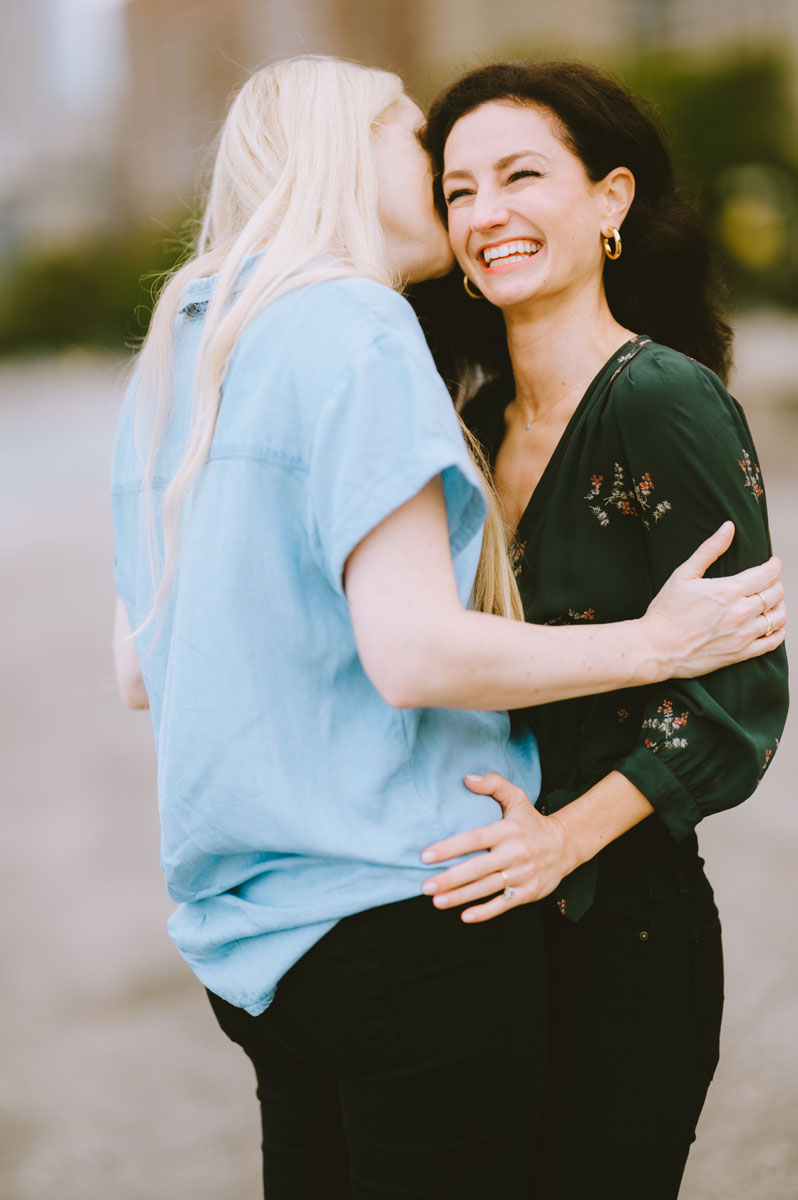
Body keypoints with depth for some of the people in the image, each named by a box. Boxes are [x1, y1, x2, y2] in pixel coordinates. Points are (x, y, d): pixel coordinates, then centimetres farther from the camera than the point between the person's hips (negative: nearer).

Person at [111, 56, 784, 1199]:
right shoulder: (353, 327, -13)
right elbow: (414, 653, -21)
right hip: (398, 902, -9)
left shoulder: (175, 359, 14)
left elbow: (142, 670, 16)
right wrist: (650, 644, -9)